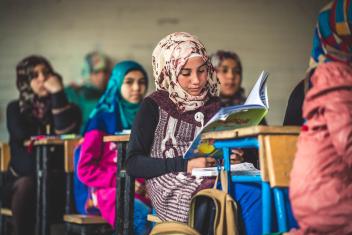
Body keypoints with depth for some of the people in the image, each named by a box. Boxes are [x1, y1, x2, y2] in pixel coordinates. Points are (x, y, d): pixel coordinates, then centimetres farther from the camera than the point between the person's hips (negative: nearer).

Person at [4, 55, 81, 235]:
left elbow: (64, 134, -11)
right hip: (20, 181, 1)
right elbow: (23, 139, -4)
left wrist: (58, 94, -9)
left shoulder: (70, 109, 10)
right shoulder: (15, 109, 12)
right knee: (26, 185, -34)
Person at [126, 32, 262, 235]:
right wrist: (186, 164, -13)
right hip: (173, 189, -5)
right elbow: (133, 164, -2)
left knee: (257, 194, -31)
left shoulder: (214, 105, 18)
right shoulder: (154, 106, 5)